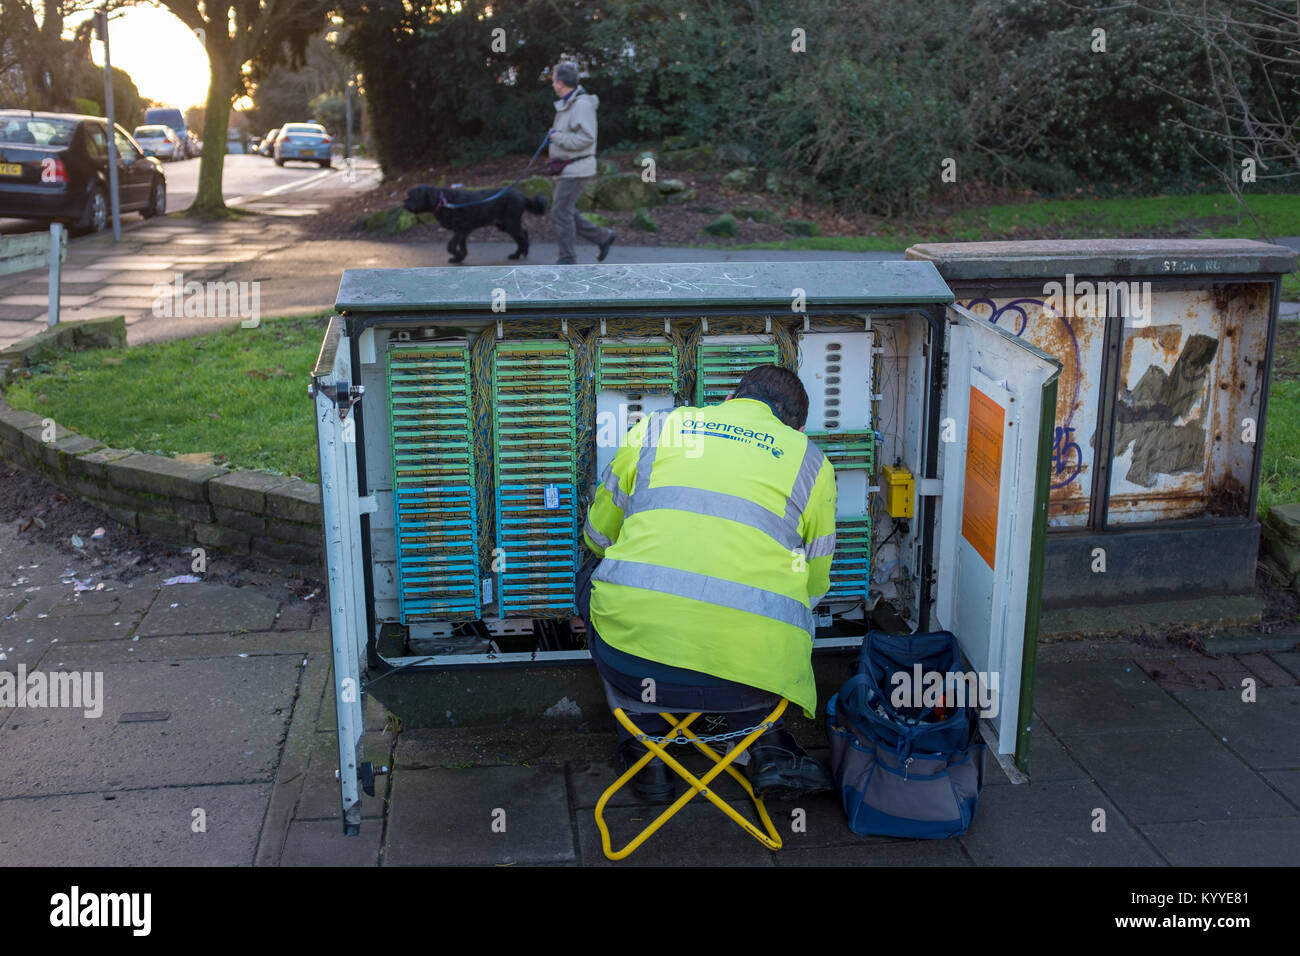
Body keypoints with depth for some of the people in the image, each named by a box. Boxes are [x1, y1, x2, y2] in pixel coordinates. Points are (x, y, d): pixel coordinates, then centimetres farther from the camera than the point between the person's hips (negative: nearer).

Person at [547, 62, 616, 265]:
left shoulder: (582, 105, -17)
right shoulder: (567, 104, 14)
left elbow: (586, 138, -23)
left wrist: (558, 138, -17)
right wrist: (556, 133, 10)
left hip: (577, 169, -10)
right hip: (568, 169, 10)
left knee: (561, 212, -9)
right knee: (566, 212, 13)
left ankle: (567, 260, -2)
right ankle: (604, 237, 20)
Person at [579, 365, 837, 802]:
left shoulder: (655, 428, 17)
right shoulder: (811, 462, 16)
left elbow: (597, 535, 28)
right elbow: (813, 589, 24)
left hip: (632, 662, -1)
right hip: (747, 678, 1)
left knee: (596, 581, 34)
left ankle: (644, 753, 26)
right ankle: (769, 746, 17)